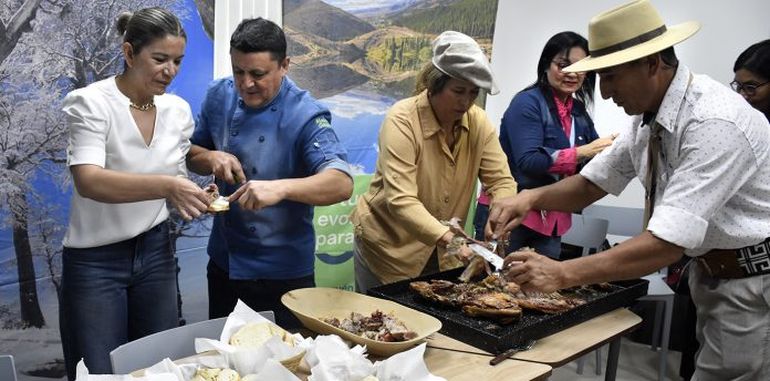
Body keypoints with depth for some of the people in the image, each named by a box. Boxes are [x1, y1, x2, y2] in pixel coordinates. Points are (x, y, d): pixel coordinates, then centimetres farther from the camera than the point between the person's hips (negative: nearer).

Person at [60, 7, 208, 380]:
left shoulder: (178, 110, 1)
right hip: (95, 261, -5)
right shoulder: (91, 102, -15)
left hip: (155, 252, 5)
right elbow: (88, 181, -30)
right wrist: (166, 186, -41)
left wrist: (189, 198, -12)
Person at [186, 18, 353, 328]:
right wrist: (212, 158, -14)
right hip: (223, 264, 5)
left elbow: (342, 184, -32)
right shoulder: (220, 96, -3)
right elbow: (192, 155, 9)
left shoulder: (305, 115, -19)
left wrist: (281, 187, -48)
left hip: (284, 274, -4)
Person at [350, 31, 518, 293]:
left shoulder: (479, 122, -6)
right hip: (389, 246, -4)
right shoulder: (402, 120, -21)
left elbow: (501, 181, -7)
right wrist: (448, 238, -41)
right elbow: (400, 200, -30)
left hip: (441, 252, 5)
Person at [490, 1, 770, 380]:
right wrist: (532, 197, -15)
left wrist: (563, 273, -37)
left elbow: (670, 242, -35)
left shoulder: (714, 123, -29)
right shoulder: (650, 114, -2)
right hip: (711, 273, 8)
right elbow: (592, 183, 5)